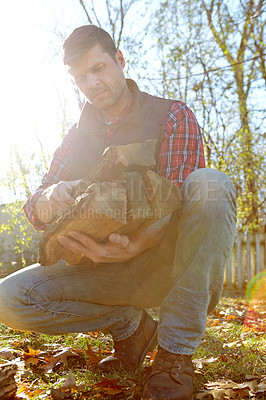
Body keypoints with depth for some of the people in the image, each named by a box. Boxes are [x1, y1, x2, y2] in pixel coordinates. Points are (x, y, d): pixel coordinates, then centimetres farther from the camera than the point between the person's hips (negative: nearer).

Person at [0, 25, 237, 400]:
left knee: (210, 184, -33)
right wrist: (50, 201, -26)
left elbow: (178, 202, -14)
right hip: (107, 269, 3)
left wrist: (137, 244, -37)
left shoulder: (172, 115, -2)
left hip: (166, 262, -3)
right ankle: (130, 325, 2)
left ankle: (175, 353, -26)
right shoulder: (77, 137, 10)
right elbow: (34, 210, 2)